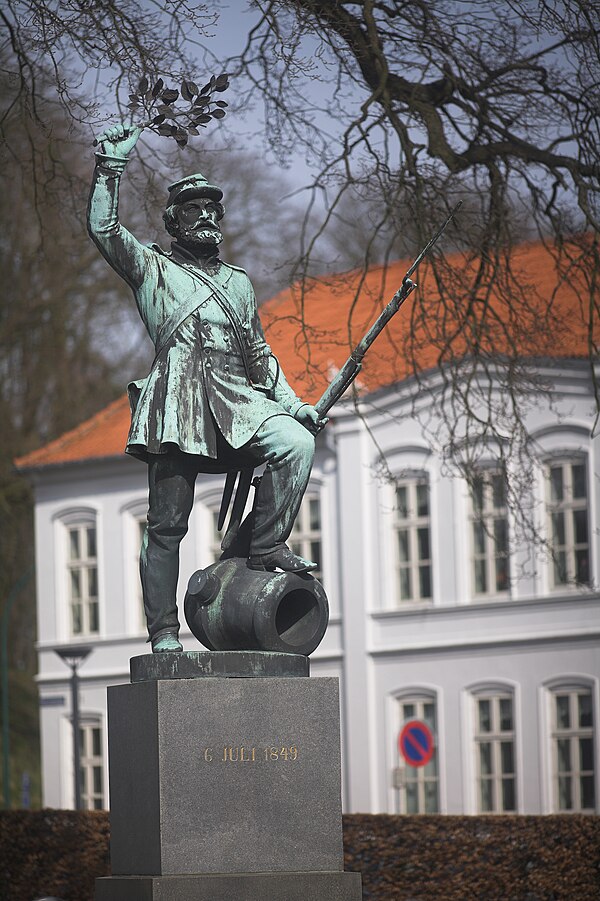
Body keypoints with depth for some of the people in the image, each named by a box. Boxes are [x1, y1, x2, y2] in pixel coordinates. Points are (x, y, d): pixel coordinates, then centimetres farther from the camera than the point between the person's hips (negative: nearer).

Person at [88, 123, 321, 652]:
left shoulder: (238, 282, 28)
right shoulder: (152, 268, 15)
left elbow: (259, 353, 27)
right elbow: (103, 228, -1)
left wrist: (292, 404, 15)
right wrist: (112, 165, -6)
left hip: (238, 400, 4)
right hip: (177, 401, -4)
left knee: (298, 442, -24)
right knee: (167, 522, -8)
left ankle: (267, 547, -13)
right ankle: (163, 635, -5)